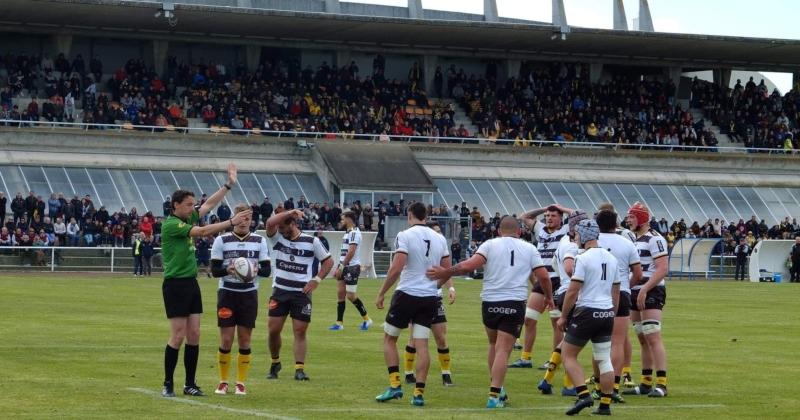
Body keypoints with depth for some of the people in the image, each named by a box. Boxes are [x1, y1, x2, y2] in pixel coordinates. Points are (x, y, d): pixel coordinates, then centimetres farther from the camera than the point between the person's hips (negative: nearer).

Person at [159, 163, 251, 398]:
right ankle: (168, 384, 1)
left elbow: (210, 204, 20)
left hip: (191, 282, 8)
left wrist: (229, 184, 18)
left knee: (194, 334, 6)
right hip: (175, 284, -8)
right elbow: (202, 231, -22)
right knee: (178, 336, -7)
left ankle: (190, 384, 11)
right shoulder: (171, 224, -13)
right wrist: (231, 223, -22)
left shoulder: (188, 219, 11)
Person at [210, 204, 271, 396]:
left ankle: (241, 383, 11)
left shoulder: (260, 241, 4)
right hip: (227, 293, -1)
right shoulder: (221, 240, 0)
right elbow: (214, 270, -1)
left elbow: (266, 270, 3)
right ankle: (223, 382, 11)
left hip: (249, 294, 1)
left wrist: (256, 270, -19)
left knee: (245, 340, 3)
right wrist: (227, 269, -22)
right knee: (226, 340, -2)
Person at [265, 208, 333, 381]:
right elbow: (270, 222, -18)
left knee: (300, 331, -3)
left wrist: (316, 280, -4)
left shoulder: (312, 241, -1)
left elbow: (328, 261, 6)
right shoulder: (277, 238, 3)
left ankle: (299, 369, -2)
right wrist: (288, 212, -19)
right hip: (280, 291, 2)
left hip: (301, 293, -2)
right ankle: (275, 363, 20)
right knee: (273, 329, -1)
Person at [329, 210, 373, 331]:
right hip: (344, 267, 9)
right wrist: (338, 267, 17)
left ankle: (366, 319, 9)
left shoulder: (354, 233, -15)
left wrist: (342, 267, -22)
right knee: (340, 293, 5)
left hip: (352, 267, -9)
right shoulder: (347, 233, 16)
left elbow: (351, 252, -22)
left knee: (351, 296, -6)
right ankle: (339, 323, 8)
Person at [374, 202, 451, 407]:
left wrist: (381, 293, -9)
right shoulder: (440, 239, 7)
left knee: (389, 338, 12)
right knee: (422, 344, 5)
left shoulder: (405, 236, -10)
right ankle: (419, 392, -1)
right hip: (430, 297, 4)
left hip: (407, 294, -4)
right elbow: (447, 270, 10)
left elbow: (396, 268, -17)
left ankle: (395, 385, 3)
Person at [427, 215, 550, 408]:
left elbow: (470, 265, -11)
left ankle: (497, 390, 25)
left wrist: (446, 273, -2)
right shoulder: (529, 249, 7)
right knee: (503, 350, -3)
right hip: (515, 303, -1)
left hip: (490, 302, 1)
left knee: (494, 344, 22)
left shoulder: (490, 244, 4)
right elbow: (543, 277, 3)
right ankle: (494, 395, -13)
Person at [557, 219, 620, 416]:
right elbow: (615, 292, 15)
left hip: (586, 311, -7)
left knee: (568, 355, 4)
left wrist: (563, 316, -6)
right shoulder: (611, 258, 10)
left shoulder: (583, 258, -12)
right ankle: (605, 405, 9)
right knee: (604, 360, 9)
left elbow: (573, 291, -14)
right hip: (606, 313, 7)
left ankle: (583, 395, -10)